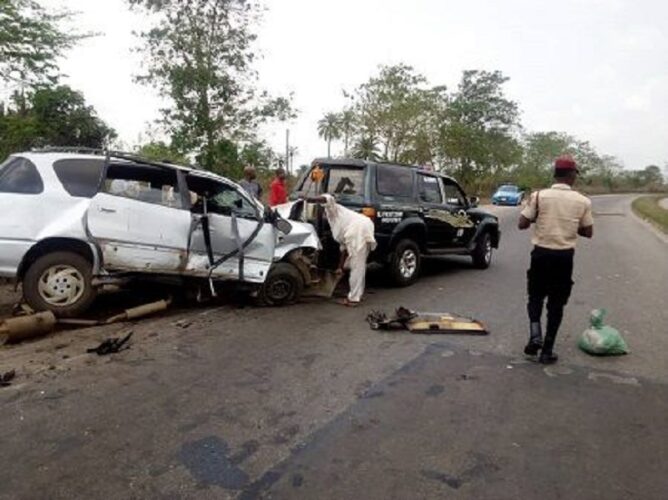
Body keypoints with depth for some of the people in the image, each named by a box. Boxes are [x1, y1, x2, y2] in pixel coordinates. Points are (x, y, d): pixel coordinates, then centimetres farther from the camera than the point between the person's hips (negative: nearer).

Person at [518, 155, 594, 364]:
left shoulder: (539, 196, -8)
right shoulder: (582, 201, -3)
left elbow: (522, 224, -6)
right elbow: (588, 232, 5)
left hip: (541, 253, -1)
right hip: (565, 256, 1)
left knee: (535, 297, 18)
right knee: (556, 304, 10)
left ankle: (535, 335, -4)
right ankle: (547, 350, 14)